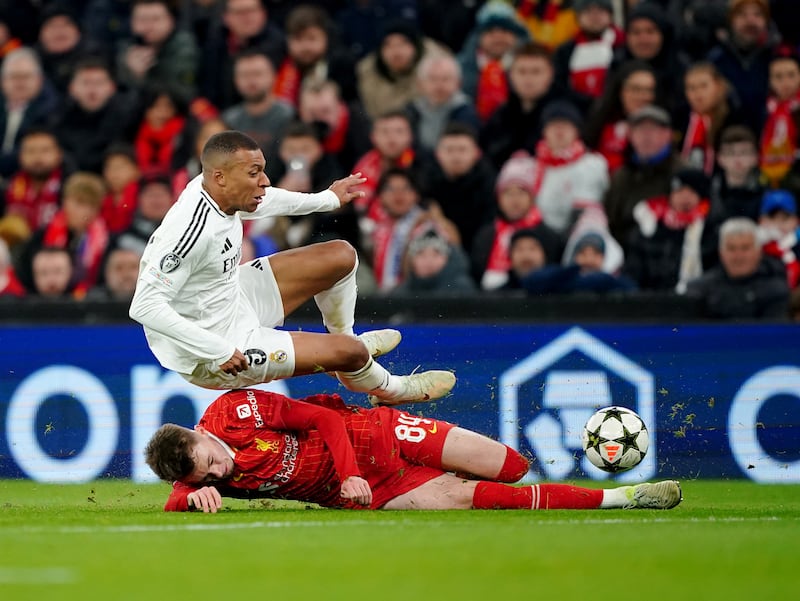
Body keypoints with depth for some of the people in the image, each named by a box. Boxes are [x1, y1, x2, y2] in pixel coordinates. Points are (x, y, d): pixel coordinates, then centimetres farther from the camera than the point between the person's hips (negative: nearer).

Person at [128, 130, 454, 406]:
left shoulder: (217, 189, -9)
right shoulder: (193, 229, -36)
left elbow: (263, 199, 17)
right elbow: (144, 306, -38)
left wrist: (328, 199, 31)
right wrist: (218, 352, -36)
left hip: (233, 297, 9)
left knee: (340, 256, 11)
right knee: (350, 353, -11)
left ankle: (343, 337, 38)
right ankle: (387, 388, 25)